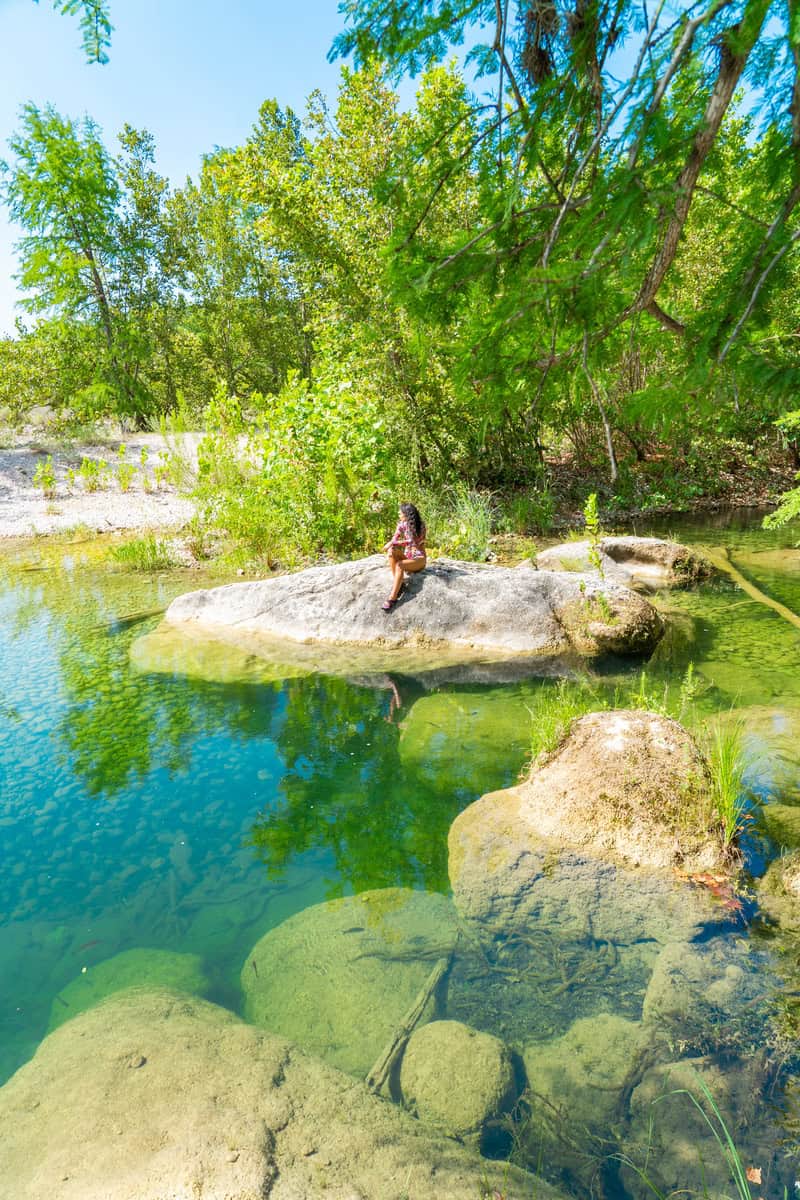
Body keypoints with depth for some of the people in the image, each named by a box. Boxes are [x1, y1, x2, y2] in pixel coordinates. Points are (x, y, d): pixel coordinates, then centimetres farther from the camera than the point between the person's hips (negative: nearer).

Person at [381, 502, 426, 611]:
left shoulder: (420, 526, -14)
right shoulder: (402, 524, 2)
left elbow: (412, 542, -27)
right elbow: (395, 539, -2)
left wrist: (393, 543, -31)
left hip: (419, 558, -5)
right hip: (406, 556, 5)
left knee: (399, 565, -33)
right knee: (391, 551, -25)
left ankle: (392, 598, -37)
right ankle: (396, 583, -24)